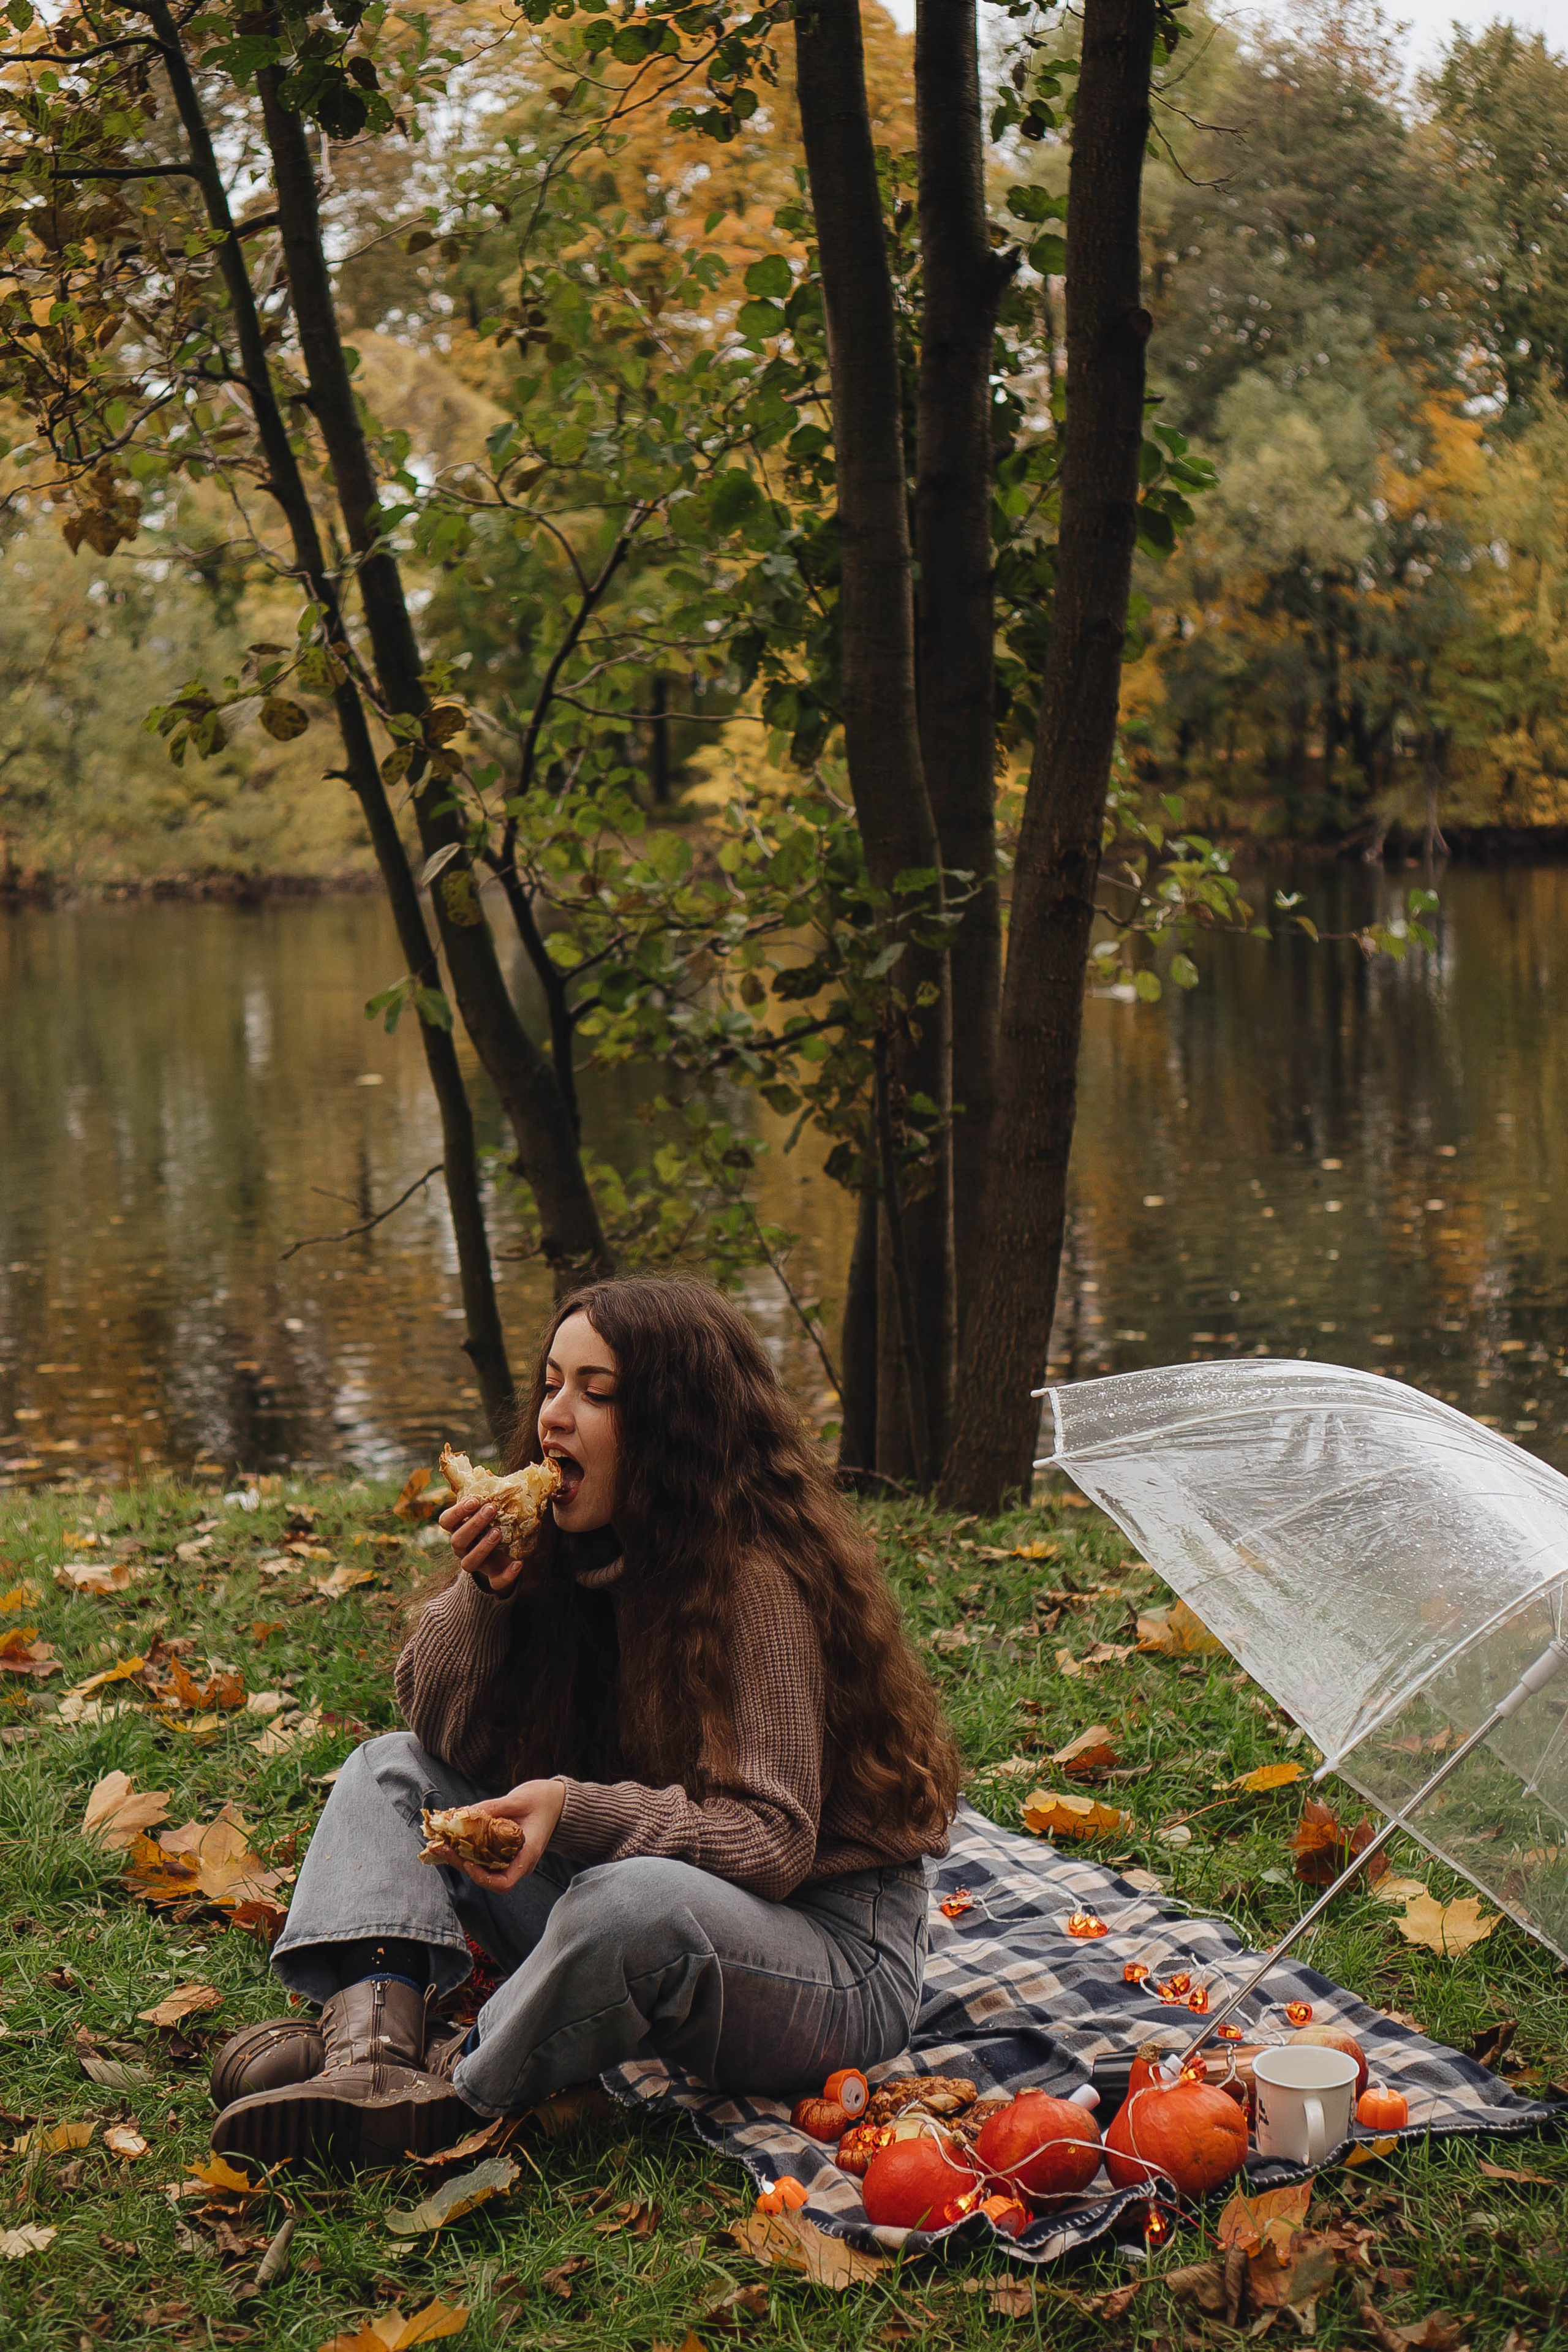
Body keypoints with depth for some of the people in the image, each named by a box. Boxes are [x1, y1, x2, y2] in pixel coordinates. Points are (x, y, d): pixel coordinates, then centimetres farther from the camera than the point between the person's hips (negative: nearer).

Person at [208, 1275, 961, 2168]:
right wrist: (485, 1589, -14)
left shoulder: (756, 1581, -21)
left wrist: (575, 1810, -36)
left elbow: (770, 1840, -24)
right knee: (394, 1769, 3)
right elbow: (441, 1732, 4)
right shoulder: (579, 1551, 2)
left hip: (835, 1963, -8)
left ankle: (452, 2093, -15)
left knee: (635, 1899, -40)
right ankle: (377, 2041, -24)